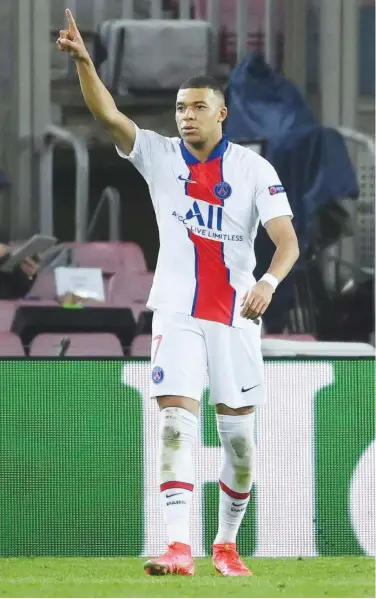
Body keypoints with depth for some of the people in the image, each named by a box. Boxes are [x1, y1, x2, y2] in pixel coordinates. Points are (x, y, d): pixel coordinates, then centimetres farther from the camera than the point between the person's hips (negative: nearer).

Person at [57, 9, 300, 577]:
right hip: (178, 312, 0)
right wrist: (83, 61, -28)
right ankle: (179, 547, -22)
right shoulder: (160, 155, 2)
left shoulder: (254, 168, -2)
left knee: (239, 432, 5)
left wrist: (269, 282, -30)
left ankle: (227, 543, 24)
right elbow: (109, 115, -12)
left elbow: (287, 238, -10)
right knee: (175, 419, -14)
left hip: (237, 315, 0)